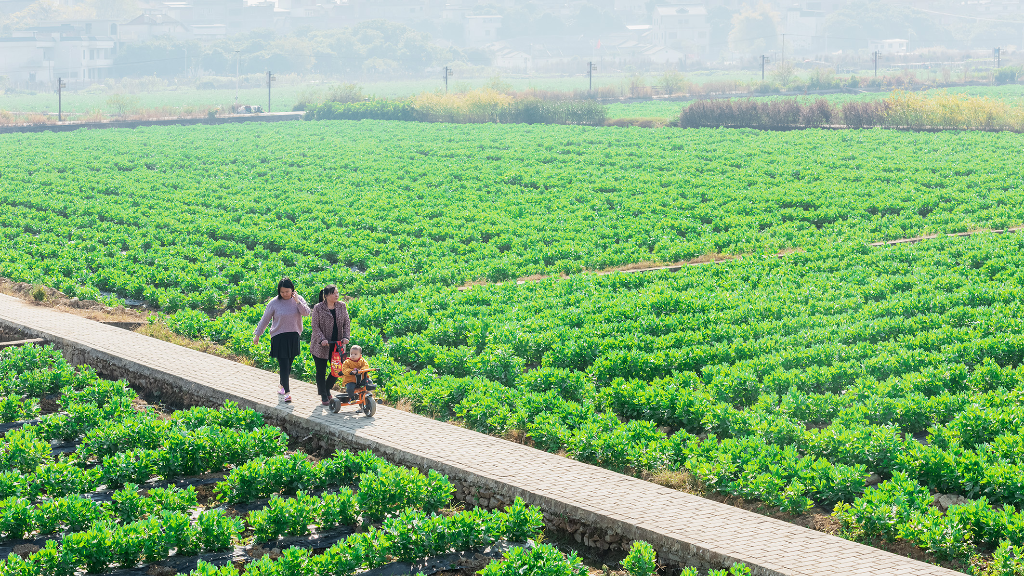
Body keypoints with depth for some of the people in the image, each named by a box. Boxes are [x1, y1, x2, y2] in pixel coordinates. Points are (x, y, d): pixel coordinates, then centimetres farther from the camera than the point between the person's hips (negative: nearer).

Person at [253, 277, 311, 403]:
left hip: (294, 337, 3)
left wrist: (298, 302, -20)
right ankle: (287, 392, -7)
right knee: (283, 365, -8)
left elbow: (307, 313, -9)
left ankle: (282, 386, 28)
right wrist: (257, 335, 4)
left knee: (288, 365, 10)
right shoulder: (274, 303, -5)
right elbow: (265, 320, 2)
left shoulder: (298, 299, 2)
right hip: (279, 337, -3)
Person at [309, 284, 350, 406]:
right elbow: (315, 326, -8)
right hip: (321, 346, -3)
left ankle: (327, 388, 32)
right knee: (321, 371, 3)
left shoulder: (342, 306, 3)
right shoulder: (318, 308, -8)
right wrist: (322, 339, -21)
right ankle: (324, 396, 18)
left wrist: (346, 337, -10)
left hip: (337, 345, 3)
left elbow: (347, 323, 5)